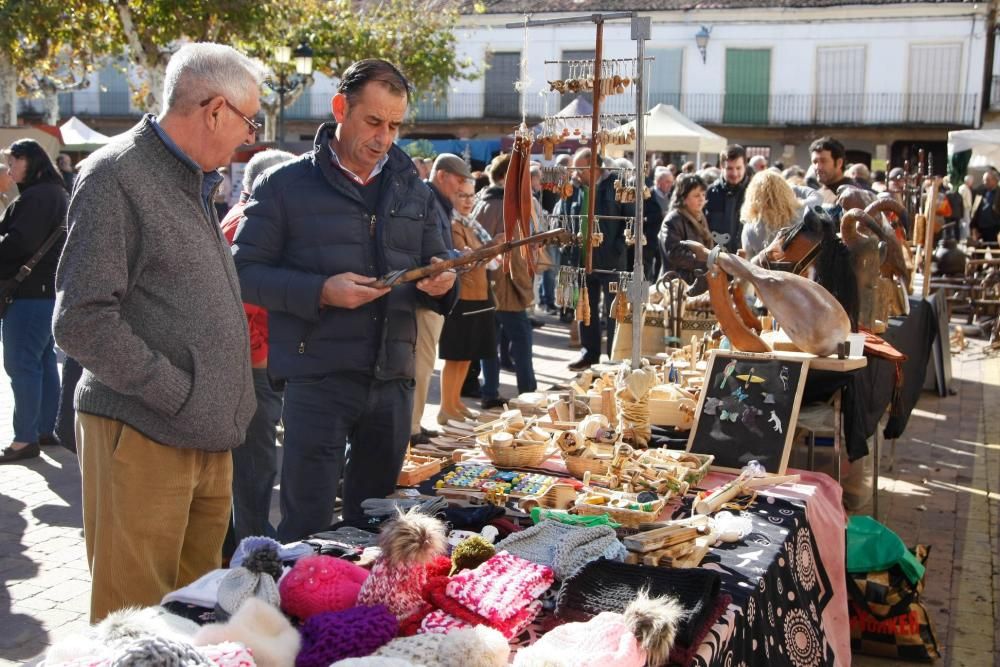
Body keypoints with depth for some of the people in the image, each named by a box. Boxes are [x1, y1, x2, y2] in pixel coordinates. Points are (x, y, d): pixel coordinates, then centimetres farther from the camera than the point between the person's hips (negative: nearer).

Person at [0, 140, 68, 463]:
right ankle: (45, 430, 21)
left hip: (31, 292, -11)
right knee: (44, 360, 14)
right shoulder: (57, 193, 18)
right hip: (48, 289, 11)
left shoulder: (36, 197, -16)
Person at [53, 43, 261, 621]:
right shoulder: (116, 177, -11)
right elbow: (83, 322, -18)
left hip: (207, 437, 8)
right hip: (143, 437, -8)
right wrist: (182, 394, -16)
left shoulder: (194, 182, 15)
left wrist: (224, 407, 12)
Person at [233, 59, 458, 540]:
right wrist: (321, 292, -19)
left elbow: (434, 264, 20)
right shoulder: (286, 184, -1)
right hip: (318, 378, -4)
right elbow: (245, 271, -4)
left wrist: (441, 283, -5)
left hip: (393, 379, 5)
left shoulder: (412, 189, 13)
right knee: (307, 524, 1)